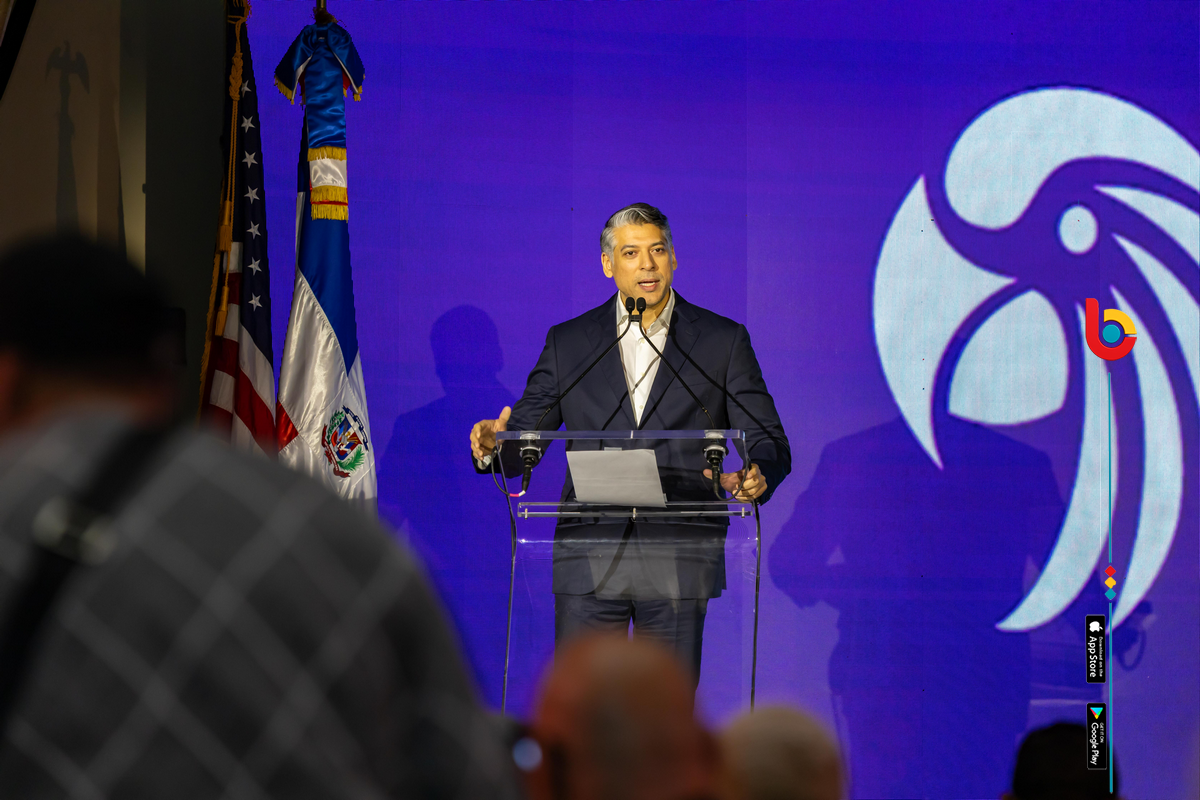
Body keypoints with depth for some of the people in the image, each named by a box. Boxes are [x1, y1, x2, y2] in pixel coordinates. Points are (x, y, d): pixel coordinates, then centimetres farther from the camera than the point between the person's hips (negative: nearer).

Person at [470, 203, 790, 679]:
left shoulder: (723, 341, 8)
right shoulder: (568, 343, 11)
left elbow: (769, 442, 5)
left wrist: (756, 476, -19)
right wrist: (494, 446, -14)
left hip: (679, 562, -1)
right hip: (589, 558, 1)